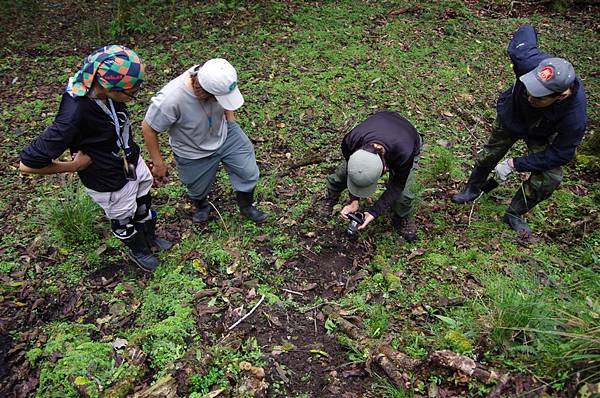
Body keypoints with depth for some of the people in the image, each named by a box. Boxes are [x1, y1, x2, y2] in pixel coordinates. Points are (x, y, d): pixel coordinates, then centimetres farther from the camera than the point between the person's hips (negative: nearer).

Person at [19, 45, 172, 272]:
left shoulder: (101, 89, -18)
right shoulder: (74, 115, -39)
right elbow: (28, 163, -32)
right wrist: (75, 166, -21)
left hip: (133, 161, 6)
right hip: (111, 183, -6)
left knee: (144, 205, 29)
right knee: (124, 221, 22)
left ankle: (150, 237, 58)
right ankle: (138, 250, 52)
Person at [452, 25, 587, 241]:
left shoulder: (575, 117, -43)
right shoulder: (531, 62, -42)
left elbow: (559, 154, -27)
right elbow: (526, 31, -20)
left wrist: (514, 164, -27)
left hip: (541, 135, -2)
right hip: (510, 116, 2)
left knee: (550, 178, -13)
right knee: (488, 155, 16)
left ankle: (514, 215, 11)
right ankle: (472, 189, 45)